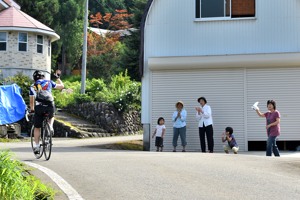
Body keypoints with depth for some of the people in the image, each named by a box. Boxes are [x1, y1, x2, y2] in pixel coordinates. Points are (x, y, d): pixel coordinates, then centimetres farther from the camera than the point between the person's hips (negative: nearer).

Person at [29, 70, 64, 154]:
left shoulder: (33, 86, 16)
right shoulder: (49, 82, 16)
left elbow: (31, 100, 13)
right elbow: (61, 86, 24)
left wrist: (32, 109, 28)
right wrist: (58, 77, 38)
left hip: (39, 107, -1)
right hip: (50, 106, 1)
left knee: (37, 128, 13)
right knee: (51, 117, 35)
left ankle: (37, 146, 10)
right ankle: (50, 127, 5)